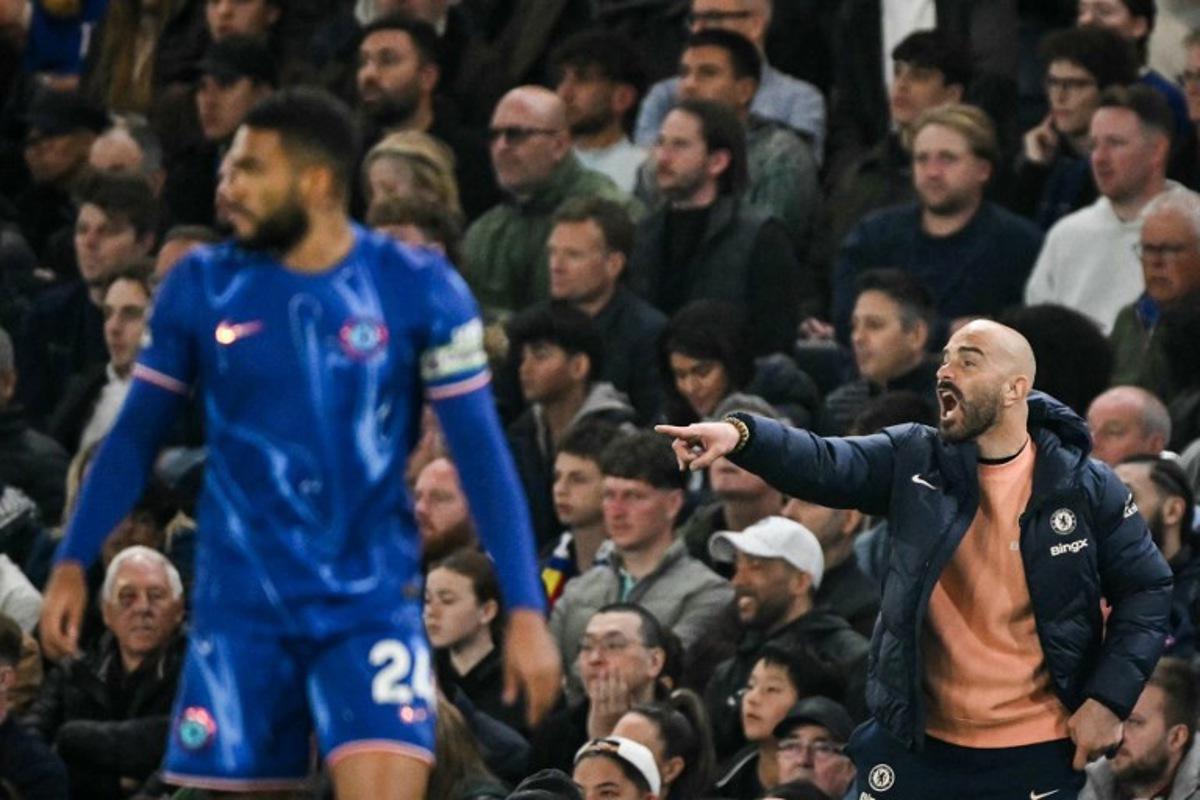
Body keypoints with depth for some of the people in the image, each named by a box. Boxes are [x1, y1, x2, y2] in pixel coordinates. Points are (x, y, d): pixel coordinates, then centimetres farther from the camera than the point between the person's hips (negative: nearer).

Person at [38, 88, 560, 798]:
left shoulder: (419, 290, -4)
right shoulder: (202, 287, 2)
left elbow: (481, 453, -2)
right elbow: (137, 436, 12)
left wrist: (526, 610, -7)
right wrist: (73, 564, 5)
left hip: (373, 602, -2)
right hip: (241, 601, 2)